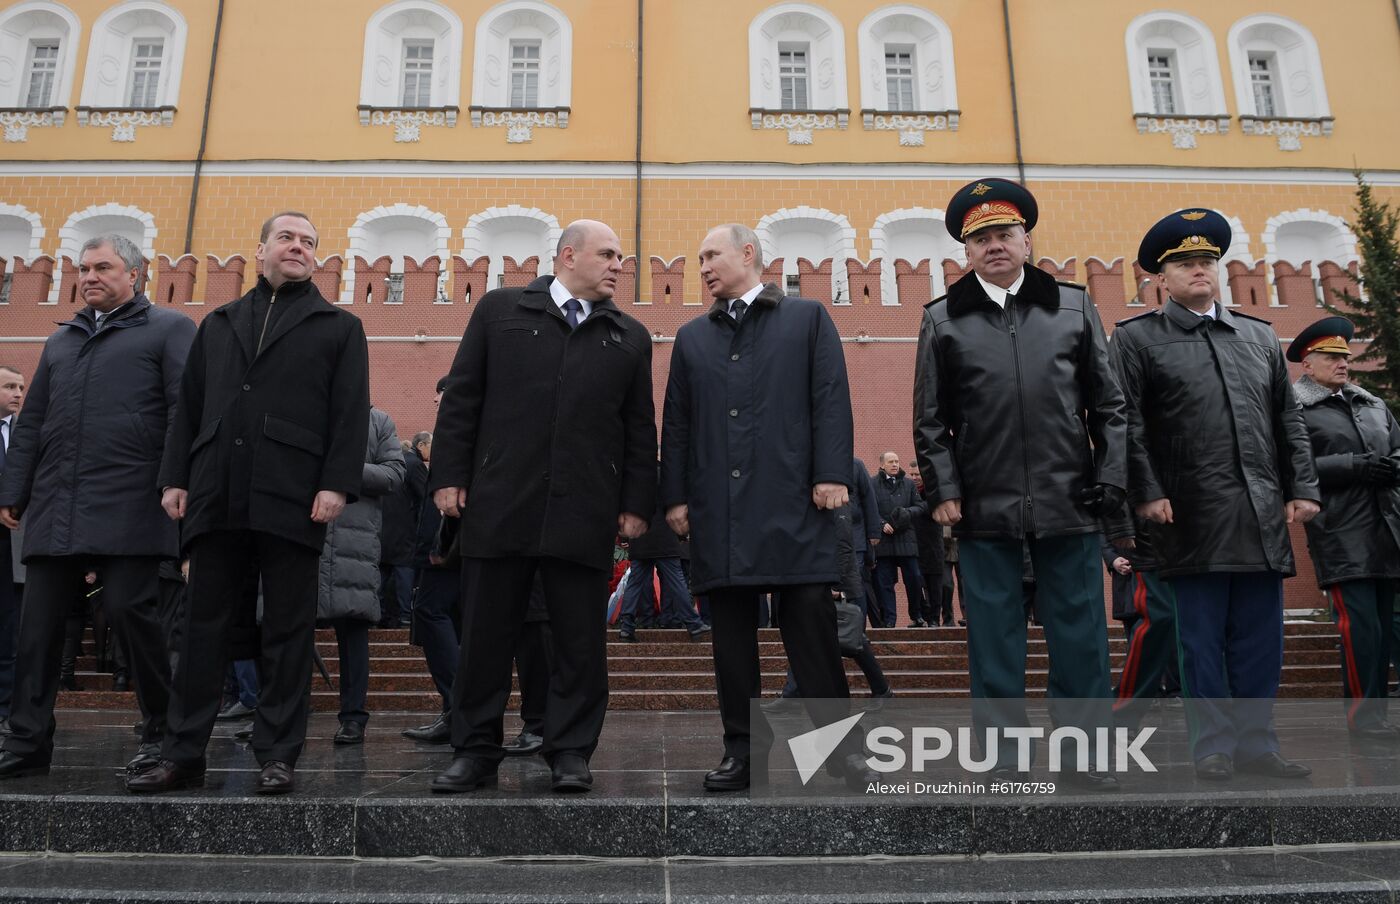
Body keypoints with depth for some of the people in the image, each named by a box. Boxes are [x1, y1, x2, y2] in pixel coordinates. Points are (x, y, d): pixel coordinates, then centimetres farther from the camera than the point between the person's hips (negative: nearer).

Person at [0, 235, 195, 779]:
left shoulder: (167, 329, 6)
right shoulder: (61, 340, 25)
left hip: (129, 507, -6)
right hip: (55, 509, 6)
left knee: (131, 609, -7)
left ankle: (160, 732, 6)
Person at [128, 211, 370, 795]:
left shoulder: (339, 327, 10)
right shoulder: (218, 324, 22)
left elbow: (350, 412, -1)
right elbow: (188, 406, 17)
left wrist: (337, 484, -12)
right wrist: (175, 478, 7)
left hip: (291, 499, -3)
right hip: (216, 497, 4)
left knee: (287, 631, 1)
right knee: (204, 626, 7)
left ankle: (278, 756, 9)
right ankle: (183, 755, 15)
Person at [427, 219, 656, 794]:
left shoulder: (630, 337, 15)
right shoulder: (500, 310, 10)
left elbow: (640, 429, 12)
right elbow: (461, 398, 7)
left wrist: (637, 504, 4)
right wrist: (449, 476, 0)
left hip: (586, 514, 1)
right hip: (499, 505, -1)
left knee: (580, 640, 5)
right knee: (485, 634, 6)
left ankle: (570, 752, 17)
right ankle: (475, 751, 20)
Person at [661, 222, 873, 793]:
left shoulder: (807, 318, 11)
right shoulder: (692, 337, 20)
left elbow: (831, 400, 2)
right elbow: (675, 423, 16)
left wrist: (832, 474, -8)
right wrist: (675, 495, 7)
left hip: (792, 499, -3)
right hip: (717, 504, 3)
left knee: (810, 614, -4)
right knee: (731, 628, 4)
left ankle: (839, 742, 8)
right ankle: (743, 748, 13)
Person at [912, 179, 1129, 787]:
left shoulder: (1074, 306, 11)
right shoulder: (943, 319, 7)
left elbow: (1109, 404, 10)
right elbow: (930, 421, 5)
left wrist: (1111, 479, 2)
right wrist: (943, 491, -3)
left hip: (1069, 503, 1)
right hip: (984, 508, -1)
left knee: (1080, 634, 6)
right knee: (994, 636, 5)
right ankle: (1000, 755, 16)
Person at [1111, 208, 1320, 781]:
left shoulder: (1260, 336, 18)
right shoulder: (1135, 339, 3)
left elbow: (1289, 420, 16)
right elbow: (1128, 425, -5)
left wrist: (1301, 489, 8)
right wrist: (1147, 494, -12)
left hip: (1262, 517, 5)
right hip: (1192, 519, -4)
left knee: (1260, 641, 9)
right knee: (1201, 641, 2)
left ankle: (1256, 745, 20)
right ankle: (1213, 748, 13)